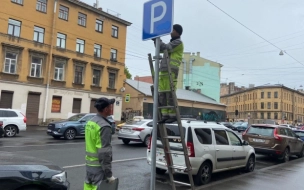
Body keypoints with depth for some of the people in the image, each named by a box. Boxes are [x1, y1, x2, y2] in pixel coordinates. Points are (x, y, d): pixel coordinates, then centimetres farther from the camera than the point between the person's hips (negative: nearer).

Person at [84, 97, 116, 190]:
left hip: (89, 164, 9)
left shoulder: (90, 122, 8)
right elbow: (105, 153, -22)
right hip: (99, 166, -9)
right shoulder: (104, 126, -21)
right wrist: (109, 173, -17)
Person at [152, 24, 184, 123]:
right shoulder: (172, 42, 30)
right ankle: (165, 115, 4)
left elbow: (166, 48, -12)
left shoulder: (178, 42, 1)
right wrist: (156, 40, 13)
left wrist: (157, 39, -7)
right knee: (162, 94, 2)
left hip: (171, 71, -9)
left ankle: (173, 115, -6)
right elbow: (161, 49, 26)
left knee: (170, 93, -11)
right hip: (163, 71, 9)